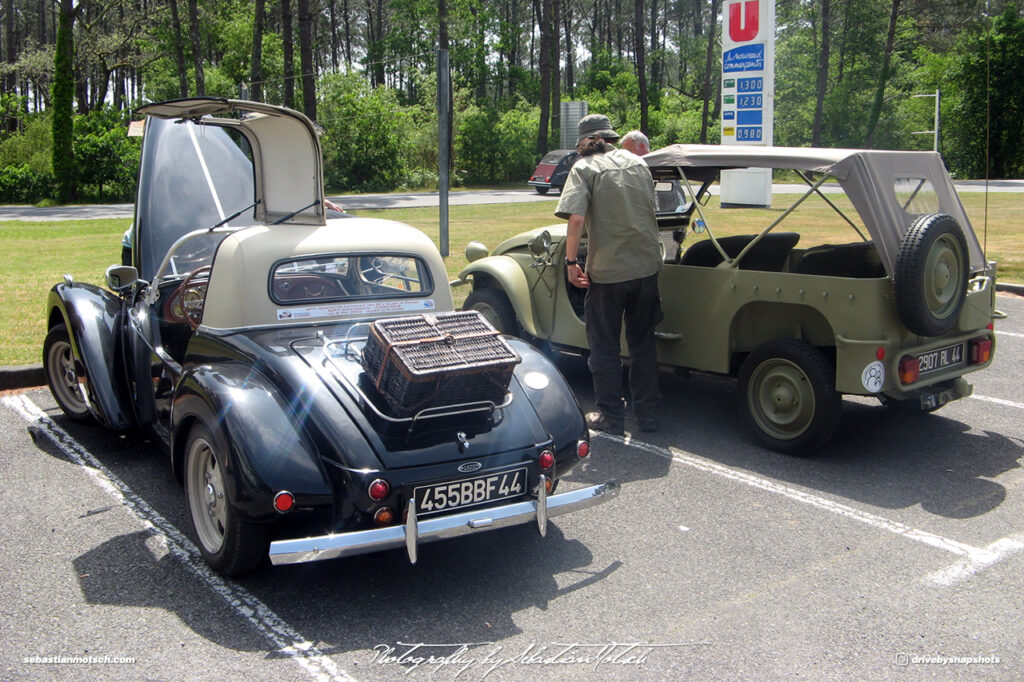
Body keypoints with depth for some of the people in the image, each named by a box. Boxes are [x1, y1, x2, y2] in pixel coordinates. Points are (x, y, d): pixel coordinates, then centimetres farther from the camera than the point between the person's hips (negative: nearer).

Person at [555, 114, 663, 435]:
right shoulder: (637, 162, 11)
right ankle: (647, 413, 22)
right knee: (643, 342, 16)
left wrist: (571, 261, -12)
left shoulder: (584, 168, -5)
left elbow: (576, 218, -19)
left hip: (607, 270, -5)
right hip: (647, 264, 5)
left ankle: (611, 416, 15)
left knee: (604, 345, 9)